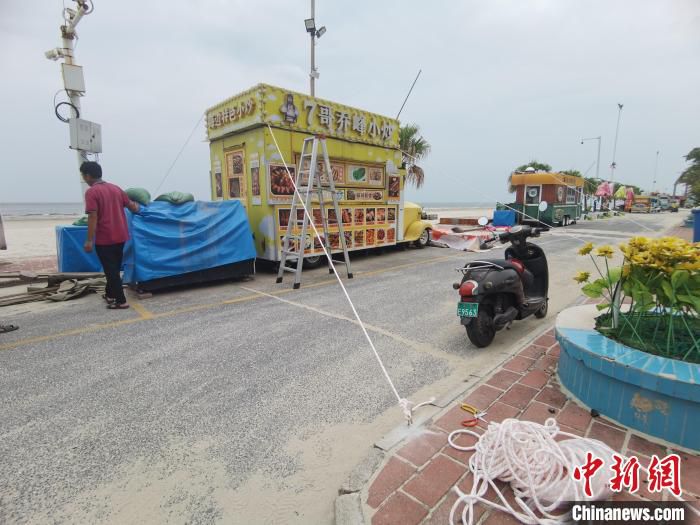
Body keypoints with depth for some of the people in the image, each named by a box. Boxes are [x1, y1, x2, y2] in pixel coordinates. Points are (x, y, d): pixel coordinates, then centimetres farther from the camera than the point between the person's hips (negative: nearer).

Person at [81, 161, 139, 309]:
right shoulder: (116, 188, 8)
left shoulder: (91, 192, -12)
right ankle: (110, 294, 33)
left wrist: (89, 240, -15)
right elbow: (131, 205, 14)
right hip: (120, 236, 7)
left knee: (110, 270, 0)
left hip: (105, 239, -7)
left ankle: (121, 301, 1)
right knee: (115, 268, 19)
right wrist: (136, 209, 39)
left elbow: (93, 217, -18)